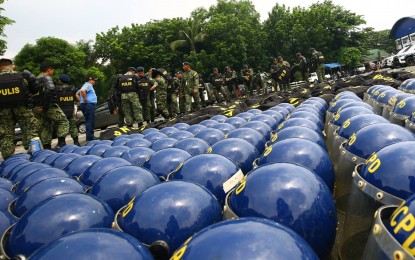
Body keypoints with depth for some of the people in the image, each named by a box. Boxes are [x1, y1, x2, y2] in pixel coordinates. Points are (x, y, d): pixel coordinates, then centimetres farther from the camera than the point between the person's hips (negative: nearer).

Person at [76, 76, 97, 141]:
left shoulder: (88, 85, 22)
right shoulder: (88, 85, -8)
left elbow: (77, 94, 29)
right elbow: (82, 91, -30)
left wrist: (81, 100, 17)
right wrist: (85, 100, -20)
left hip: (89, 105, 11)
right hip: (89, 105, -11)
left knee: (90, 121, 15)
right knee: (90, 121, -8)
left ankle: (90, 136, 22)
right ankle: (89, 137, -6)